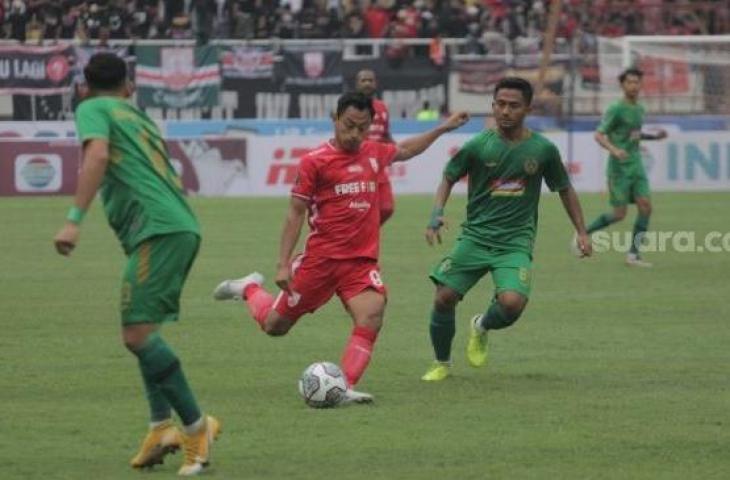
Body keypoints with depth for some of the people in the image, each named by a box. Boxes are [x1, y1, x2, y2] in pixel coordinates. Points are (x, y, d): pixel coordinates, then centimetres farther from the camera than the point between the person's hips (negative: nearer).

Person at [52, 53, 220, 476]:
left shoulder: (92, 109, 8)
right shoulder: (142, 119, 30)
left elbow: (98, 155, -11)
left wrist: (75, 219, -17)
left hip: (157, 229, -8)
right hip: (185, 227, 8)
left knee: (138, 333, -12)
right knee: (143, 331, 18)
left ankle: (196, 426, -15)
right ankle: (161, 427, 7)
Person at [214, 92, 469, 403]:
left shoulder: (373, 153, 9)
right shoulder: (315, 161, -8)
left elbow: (404, 151, 32)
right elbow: (296, 213, -6)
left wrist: (443, 129, 32)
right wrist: (283, 264, -10)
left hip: (362, 261, 4)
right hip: (321, 258, -4)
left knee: (372, 315, -23)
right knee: (275, 325, 8)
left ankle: (344, 388, -24)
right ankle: (250, 289, 39)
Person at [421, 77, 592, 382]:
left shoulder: (543, 150, -1)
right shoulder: (479, 145, -3)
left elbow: (565, 189, 14)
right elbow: (449, 178, 9)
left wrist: (581, 232, 12)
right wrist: (437, 214, -7)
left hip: (516, 242, -1)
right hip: (475, 236, 1)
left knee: (512, 303, -23)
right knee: (444, 298, -8)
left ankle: (482, 326, 15)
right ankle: (442, 363, 18)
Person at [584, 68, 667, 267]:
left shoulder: (639, 109, 13)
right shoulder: (615, 109, -10)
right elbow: (599, 135, -14)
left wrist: (654, 136, 14)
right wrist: (614, 149, -31)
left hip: (636, 166, 7)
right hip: (619, 168, -7)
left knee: (645, 206, -8)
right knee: (619, 214, -5)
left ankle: (633, 254, -3)